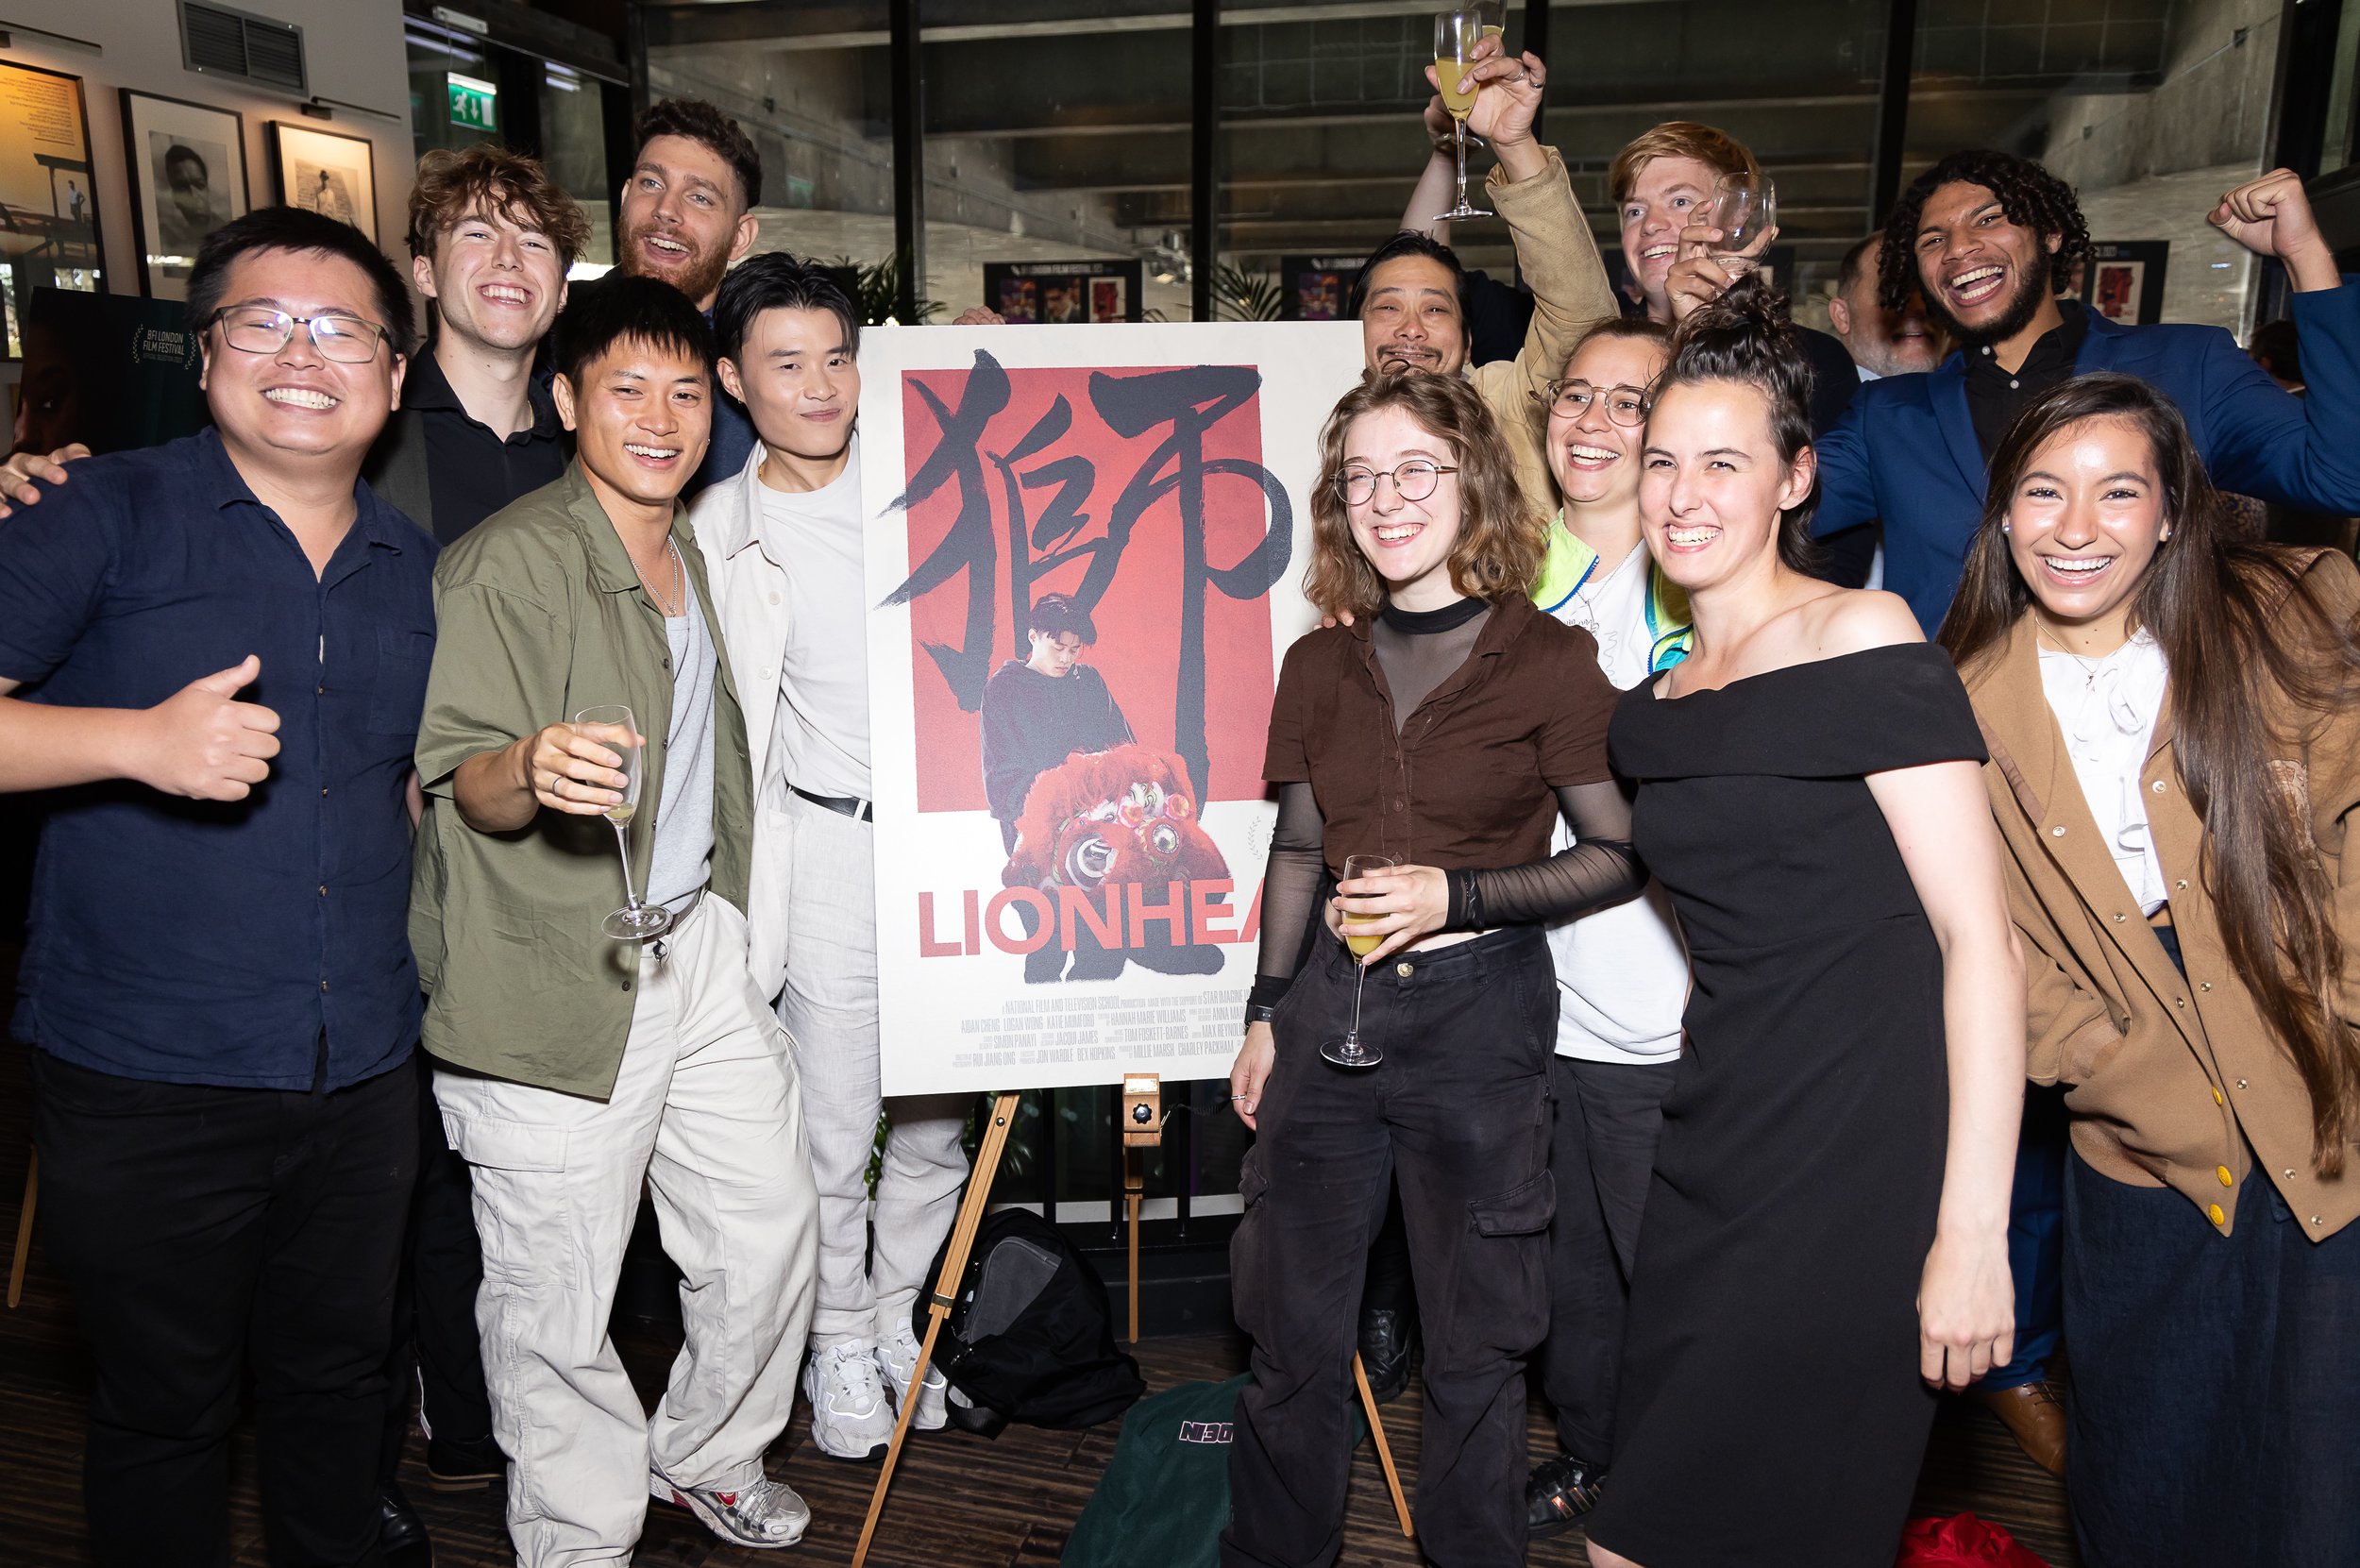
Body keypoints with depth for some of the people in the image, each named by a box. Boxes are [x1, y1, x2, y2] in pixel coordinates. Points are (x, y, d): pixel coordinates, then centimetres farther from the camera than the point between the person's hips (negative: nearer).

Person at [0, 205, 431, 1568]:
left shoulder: (418, 569, 8)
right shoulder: (111, 514, -5)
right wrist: (143, 740, -26)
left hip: (365, 1073, 4)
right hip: (145, 1080, -4)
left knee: (339, 1387, 19)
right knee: (166, 1410, 13)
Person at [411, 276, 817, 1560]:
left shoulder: (695, 552, 14)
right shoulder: (505, 562, -11)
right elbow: (460, 780, -16)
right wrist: (532, 769, -36)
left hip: (698, 946, 8)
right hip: (550, 976, -7)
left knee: (768, 1224, 14)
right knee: (559, 1303, 2)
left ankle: (704, 1456, 38)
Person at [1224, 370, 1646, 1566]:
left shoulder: (1547, 661, -7)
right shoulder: (1321, 666, 7)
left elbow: (1619, 857, -6)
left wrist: (1456, 896, -17)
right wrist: (1265, 1010, 13)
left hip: (1480, 1016, -4)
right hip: (1332, 1007, 4)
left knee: (1475, 1344, 10)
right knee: (1290, 1327, 14)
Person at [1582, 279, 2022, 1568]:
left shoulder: (1861, 638, -10)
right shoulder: (1656, 702, 11)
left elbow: (1982, 939, -14)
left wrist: (1972, 1231, -17)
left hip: (1858, 1170, -7)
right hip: (1713, 1158, 7)